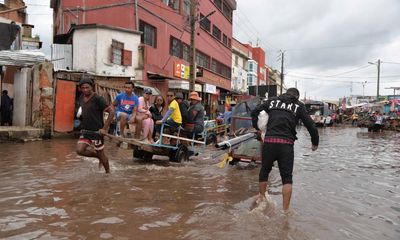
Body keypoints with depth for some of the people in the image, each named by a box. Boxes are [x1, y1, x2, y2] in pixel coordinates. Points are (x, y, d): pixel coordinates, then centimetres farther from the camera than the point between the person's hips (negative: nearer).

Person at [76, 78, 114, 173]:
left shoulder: (98, 99, -15)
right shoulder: (81, 98, 7)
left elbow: (111, 112, -18)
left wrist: (104, 128, -20)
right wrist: (84, 126, 17)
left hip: (97, 131, -6)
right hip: (85, 130, 6)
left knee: (101, 154, 4)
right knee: (79, 150, -7)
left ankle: (108, 172, 26)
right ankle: (98, 156, 18)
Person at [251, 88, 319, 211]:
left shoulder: (272, 101, 15)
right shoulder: (299, 105, 10)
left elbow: (254, 112, 15)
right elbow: (310, 125, 6)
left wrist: (257, 127, 27)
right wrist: (315, 142, 19)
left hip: (269, 142, 2)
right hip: (286, 144, -1)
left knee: (265, 170, 20)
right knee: (287, 177, 8)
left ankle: (261, 197, 38)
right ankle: (285, 210, 10)